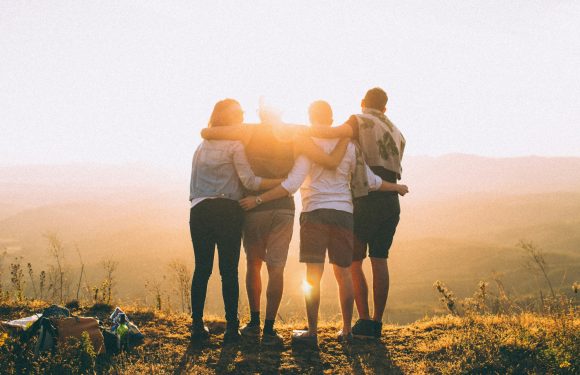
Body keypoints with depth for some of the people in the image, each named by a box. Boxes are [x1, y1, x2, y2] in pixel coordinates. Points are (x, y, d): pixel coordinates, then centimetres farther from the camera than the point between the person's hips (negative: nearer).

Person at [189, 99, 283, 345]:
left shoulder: (202, 147, 17)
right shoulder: (234, 146, 0)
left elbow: (193, 185, 16)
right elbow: (249, 181, -9)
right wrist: (284, 182, -9)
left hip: (199, 211, 5)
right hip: (227, 211, -5)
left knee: (202, 269, 6)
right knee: (229, 270, -2)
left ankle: (197, 326, 5)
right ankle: (231, 328, -2)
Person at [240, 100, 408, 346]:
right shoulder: (348, 145, 8)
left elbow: (291, 184, -12)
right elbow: (370, 181, 12)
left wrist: (258, 199, -9)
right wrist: (397, 187, 29)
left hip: (315, 213, -4)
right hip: (343, 213, 4)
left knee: (313, 274, -2)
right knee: (343, 272, 11)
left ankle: (312, 332, -2)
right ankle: (346, 330, 16)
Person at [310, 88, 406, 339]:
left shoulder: (360, 121, -1)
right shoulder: (397, 133, 20)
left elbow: (335, 132, -23)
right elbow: (394, 170, 14)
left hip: (366, 202, -6)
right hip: (391, 203, 6)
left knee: (354, 261, 0)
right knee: (379, 261, 7)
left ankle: (364, 321, -6)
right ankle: (377, 323, 6)